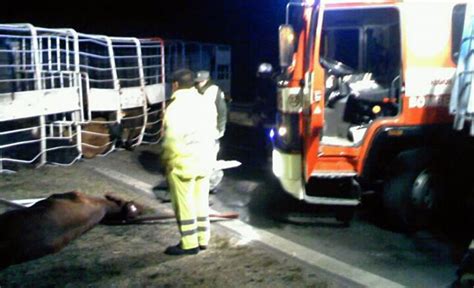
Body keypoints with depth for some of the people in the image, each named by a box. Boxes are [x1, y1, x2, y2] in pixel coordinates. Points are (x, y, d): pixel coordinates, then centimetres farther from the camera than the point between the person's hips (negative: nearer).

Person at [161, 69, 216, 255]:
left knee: (184, 204, 2)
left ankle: (189, 244, 7)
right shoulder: (205, 103, 5)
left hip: (182, 163, -7)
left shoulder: (176, 107, -17)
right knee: (201, 201, 15)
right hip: (204, 160, 7)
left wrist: (166, 161, -5)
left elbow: (172, 140, -19)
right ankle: (203, 239, 22)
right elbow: (211, 131, 8)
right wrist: (205, 154, 16)